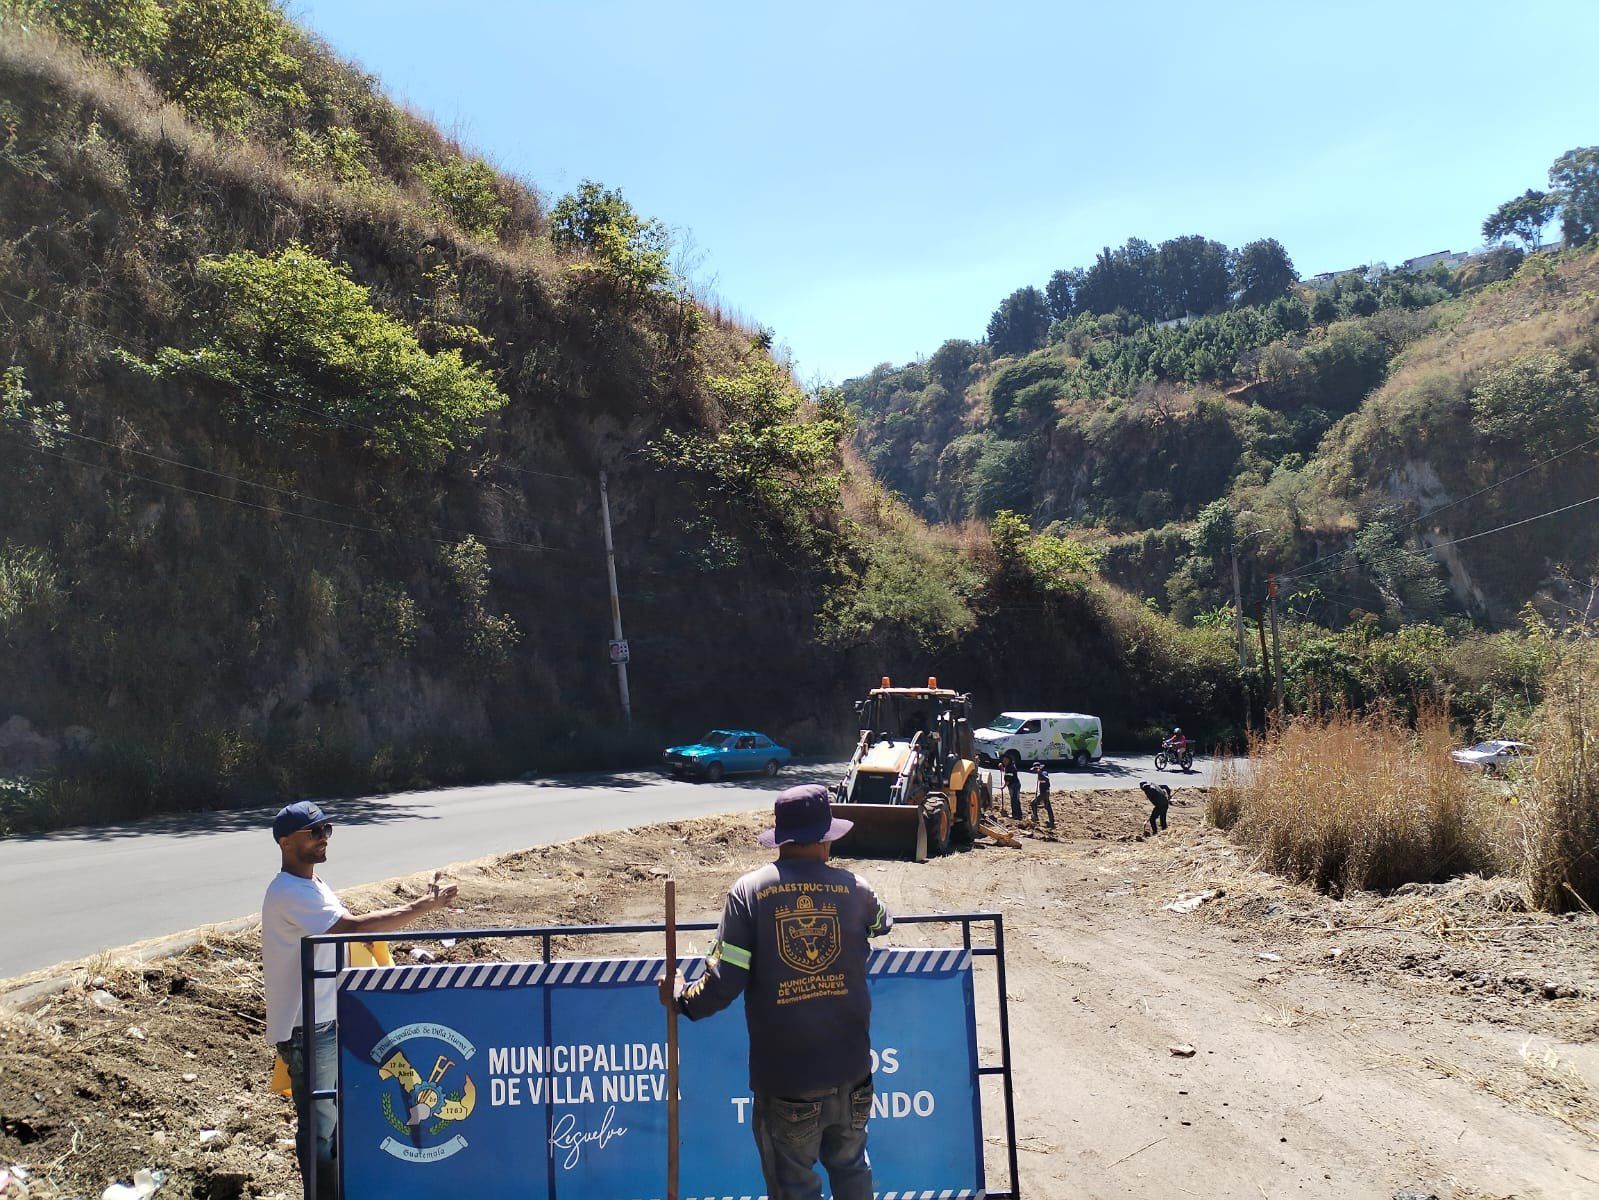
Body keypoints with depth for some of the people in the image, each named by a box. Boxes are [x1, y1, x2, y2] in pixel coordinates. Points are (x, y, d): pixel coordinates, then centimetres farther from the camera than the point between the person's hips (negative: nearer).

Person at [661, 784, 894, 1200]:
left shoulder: (749, 891, -12)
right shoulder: (854, 889, -4)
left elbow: (723, 983, -14)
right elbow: (885, 926, 20)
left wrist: (680, 996, 5)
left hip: (785, 1076, -2)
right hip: (850, 1069, 3)